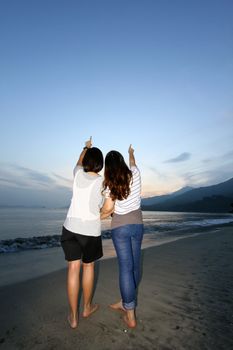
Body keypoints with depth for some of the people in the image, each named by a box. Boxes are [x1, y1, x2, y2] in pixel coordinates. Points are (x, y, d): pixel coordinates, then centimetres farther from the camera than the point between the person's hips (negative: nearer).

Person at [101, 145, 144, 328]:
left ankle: (130, 316, 8)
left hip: (120, 227, -3)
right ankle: (126, 302, 33)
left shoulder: (110, 183, -10)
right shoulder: (135, 174, -1)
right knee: (135, 265, 14)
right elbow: (133, 163, 22)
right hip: (137, 224, 4)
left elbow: (108, 208, -14)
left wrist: (100, 215, 7)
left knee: (125, 267, 1)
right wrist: (131, 153, 42)